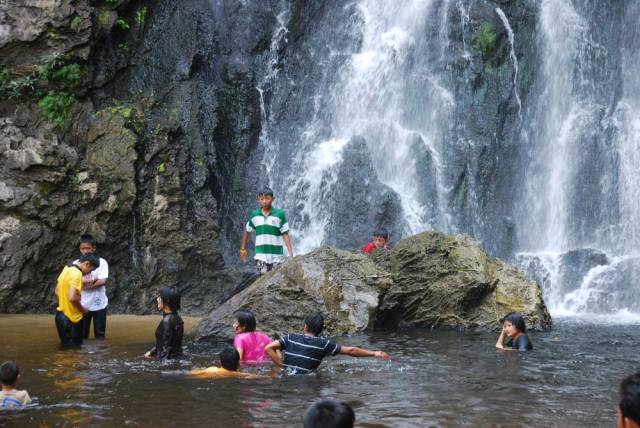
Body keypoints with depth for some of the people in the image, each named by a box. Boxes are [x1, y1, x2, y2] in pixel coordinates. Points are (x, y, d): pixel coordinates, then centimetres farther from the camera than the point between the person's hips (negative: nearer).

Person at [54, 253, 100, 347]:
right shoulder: (76, 273, -21)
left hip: (62, 314, 9)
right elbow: (72, 298, -29)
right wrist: (82, 308, -12)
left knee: (66, 347, 16)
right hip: (71, 318, -9)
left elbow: (57, 291, 18)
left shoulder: (67, 269, 8)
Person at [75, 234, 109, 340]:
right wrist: (92, 280, -18)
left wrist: (83, 284, -11)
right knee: (81, 334, 4)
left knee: (99, 335, 5)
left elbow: (102, 281, -15)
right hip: (82, 305, 2)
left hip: (99, 305, -2)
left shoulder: (101, 262, -5)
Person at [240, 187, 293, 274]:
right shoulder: (254, 215, 5)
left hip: (276, 256, -1)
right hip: (261, 256, 1)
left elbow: (285, 235, -5)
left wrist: (290, 253, -12)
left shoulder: (280, 214, -3)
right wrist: (243, 249, 20)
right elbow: (247, 231, 18)